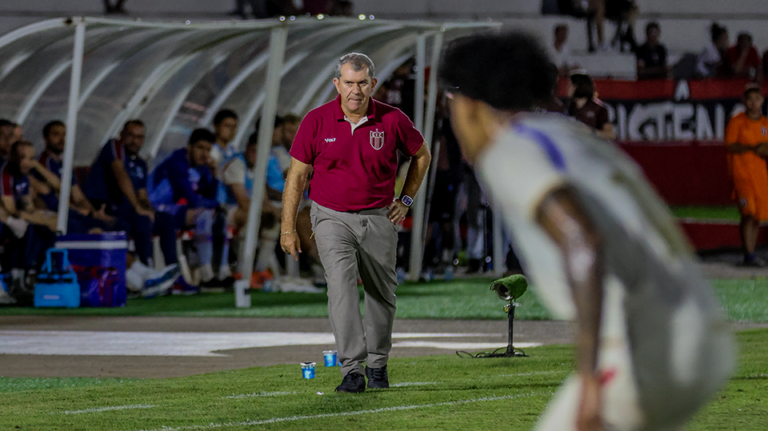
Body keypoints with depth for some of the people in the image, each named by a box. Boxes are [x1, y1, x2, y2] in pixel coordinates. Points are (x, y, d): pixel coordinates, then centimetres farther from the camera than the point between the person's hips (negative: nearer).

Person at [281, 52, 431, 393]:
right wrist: (288, 227, -4)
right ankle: (352, 371, -27)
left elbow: (421, 154, 12)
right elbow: (297, 174, -2)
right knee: (341, 285, -21)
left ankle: (378, 364, 36)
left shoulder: (393, 120, -7)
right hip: (332, 216, -2)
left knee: (382, 294, 13)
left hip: (379, 219, 2)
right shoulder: (317, 121, -9)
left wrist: (406, 199, 8)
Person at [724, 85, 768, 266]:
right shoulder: (737, 122, -1)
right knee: (748, 214, -16)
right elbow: (730, 146, -9)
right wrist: (752, 148, -20)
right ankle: (749, 255, -19)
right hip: (742, 173, -5)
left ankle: (750, 256, 16)